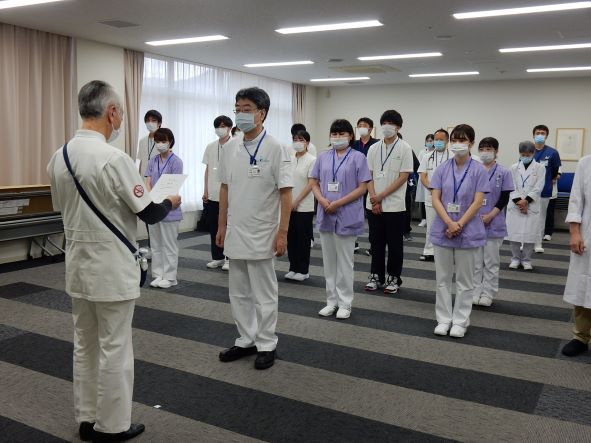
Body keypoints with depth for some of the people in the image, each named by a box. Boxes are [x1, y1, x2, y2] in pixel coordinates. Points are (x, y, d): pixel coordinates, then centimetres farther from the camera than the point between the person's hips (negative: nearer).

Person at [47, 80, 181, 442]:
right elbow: (149, 213, -16)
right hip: (111, 266, -7)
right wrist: (170, 202, 5)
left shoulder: (59, 157, 3)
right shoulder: (114, 158, -21)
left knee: (85, 345, 17)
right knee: (114, 348, 5)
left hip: (77, 263, 8)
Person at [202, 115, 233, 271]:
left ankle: (230, 258, 13)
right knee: (213, 227, 10)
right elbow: (207, 170, 12)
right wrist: (205, 191, 9)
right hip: (212, 195, 5)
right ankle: (217, 257, 21)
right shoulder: (210, 147, 10)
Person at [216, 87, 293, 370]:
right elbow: (225, 189, 12)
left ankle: (266, 345, 21)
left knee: (264, 294, 7)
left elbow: (285, 194, -12)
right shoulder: (230, 149, 6)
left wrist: (282, 233, -15)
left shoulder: (275, 149, -11)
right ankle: (246, 341, 29)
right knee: (239, 293, 15)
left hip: (262, 235, -5)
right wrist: (222, 226, 10)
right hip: (235, 233, 6)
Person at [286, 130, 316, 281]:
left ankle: (303, 270, 12)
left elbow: (311, 183, -11)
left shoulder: (312, 160, -7)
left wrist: (297, 201, -14)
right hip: (289, 205, 5)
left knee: (303, 239, 2)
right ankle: (293, 268, 20)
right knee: (291, 237, 9)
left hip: (304, 206, -5)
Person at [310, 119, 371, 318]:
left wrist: (338, 203, -15)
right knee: (329, 260, 11)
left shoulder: (358, 157, -3)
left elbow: (362, 188, -7)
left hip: (347, 216, -4)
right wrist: (322, 200, -11)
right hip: (325, 215, 4)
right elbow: (314, 183, 10)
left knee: (344, 261, 4)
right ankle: (332, 301, 23)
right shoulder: (323, 157, 9)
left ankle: (345, 303, 16)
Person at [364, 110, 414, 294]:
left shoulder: (405, 148, -4)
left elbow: (403, 177, -9)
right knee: (376, 242, 10)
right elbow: (369, 176, 6)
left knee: (394, 244, 5)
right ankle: (376, 276, 21)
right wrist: (374, 199, -7)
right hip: (373, 205, 4)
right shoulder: (373, 148, 8)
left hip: (395, 205, -4)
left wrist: (381, 196, -12)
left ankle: (394, 279, 16)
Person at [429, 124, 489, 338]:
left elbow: (477, 202, -9)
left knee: (464, 280, 8)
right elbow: (435, 199, -3)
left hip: (468, 231, -2)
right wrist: (449, 223, -16)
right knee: (443, 278, 9)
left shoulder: (478, 170, -4)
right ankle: (444, 319, 20)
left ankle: (460, 321, 19)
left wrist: (460, 225, -17)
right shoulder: (442, 169, 1)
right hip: (442, 229, 2)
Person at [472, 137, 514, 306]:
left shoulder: (503, 172, -2)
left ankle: (488, 294, 16)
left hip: (493, 223, -2)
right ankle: (475, 292, 18)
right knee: (475, 260, 8)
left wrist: (490, 216, -14)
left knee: (491, 261, 6)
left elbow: (504, 198, -4)